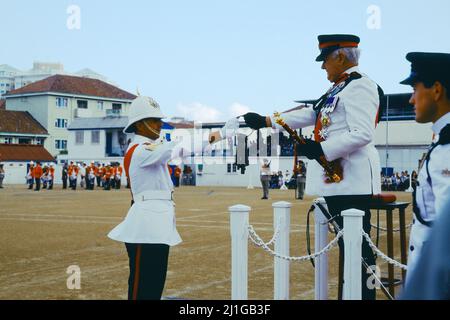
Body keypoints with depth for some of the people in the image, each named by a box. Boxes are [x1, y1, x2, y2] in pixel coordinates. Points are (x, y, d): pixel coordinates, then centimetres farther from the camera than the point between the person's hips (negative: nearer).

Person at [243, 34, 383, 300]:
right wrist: (265, 121, 21)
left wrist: (321, 150, -22)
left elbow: (363, 134, -20)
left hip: (352, 179, -10)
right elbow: (310, 115, 23)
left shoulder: (359, 86, -10)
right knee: (347, 242, 13)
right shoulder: (341, 88, 20)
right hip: (337, 179, 10)